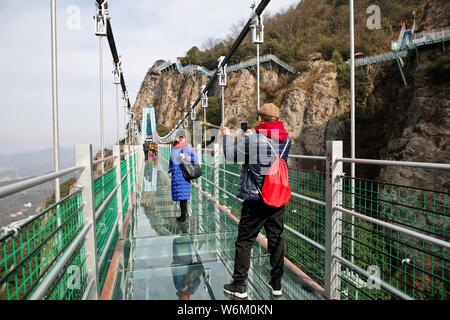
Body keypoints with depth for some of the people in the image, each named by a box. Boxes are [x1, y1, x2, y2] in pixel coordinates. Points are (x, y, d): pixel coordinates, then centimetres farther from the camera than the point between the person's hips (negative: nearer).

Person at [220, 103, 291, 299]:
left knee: (244, 241, 7)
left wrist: (226, 135, 15)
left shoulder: (252, 139, -13)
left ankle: (239, 286, 14)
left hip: (255, 199, -4)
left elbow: (231, 155, -1)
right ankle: (276, 284, 23)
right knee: (276, 240, 13)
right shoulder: (286, 140, 1)